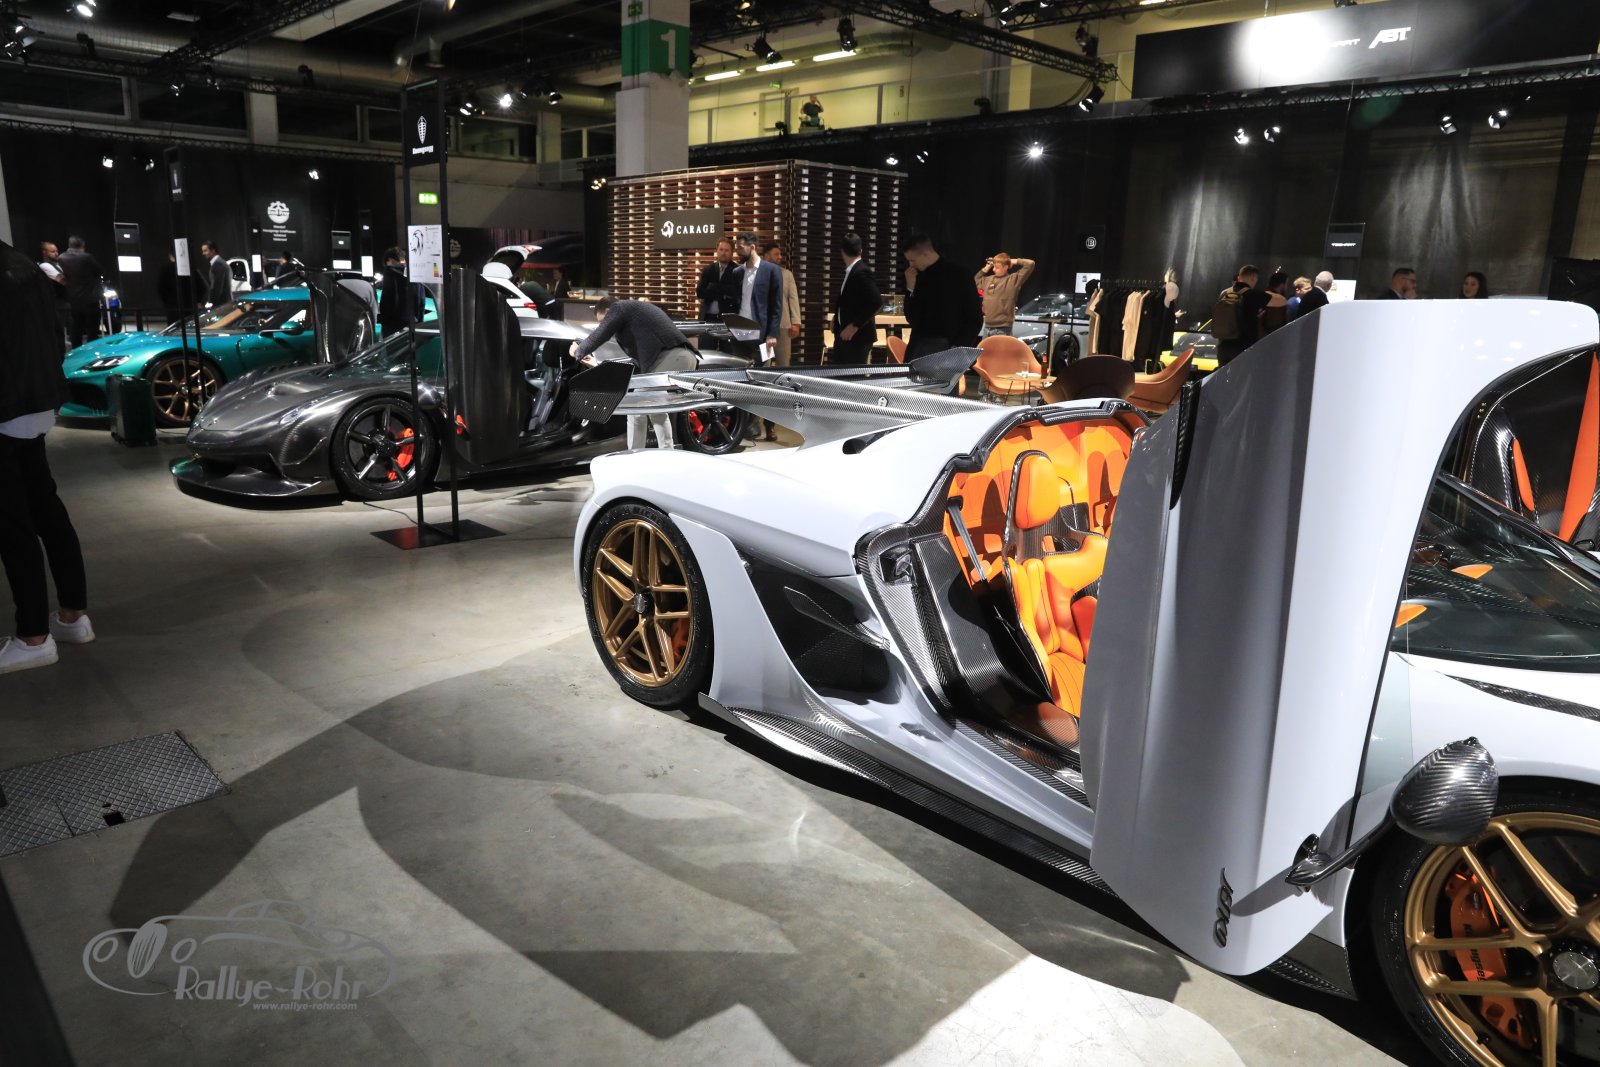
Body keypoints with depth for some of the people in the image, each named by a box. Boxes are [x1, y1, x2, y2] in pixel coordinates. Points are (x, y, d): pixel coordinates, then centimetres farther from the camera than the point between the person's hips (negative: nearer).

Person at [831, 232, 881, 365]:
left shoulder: (862, 272, -17)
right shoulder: (850, 271, 11)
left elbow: (876, 301, -25)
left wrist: (855, 325, -22)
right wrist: (836, 318, 8)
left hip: (858, 336, -9)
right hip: (843, 334, 9)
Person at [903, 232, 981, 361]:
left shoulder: (957, 276, -4)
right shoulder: (919, 278, 12)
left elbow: (975, 318, -5)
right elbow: (911, 319, 13)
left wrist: (960, 348, -14)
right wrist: (910, 288, 2)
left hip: (948, 349, -5)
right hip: (919, 348, 5)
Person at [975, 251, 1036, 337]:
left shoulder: (1013, 280, -6)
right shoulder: (989, 279, 12)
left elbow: (1030, 264, -12)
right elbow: (977, 278, 34)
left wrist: (1014, 262, 0)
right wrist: (986, 268, 18)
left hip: (1002, 328, -7)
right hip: (987, 326, 7)